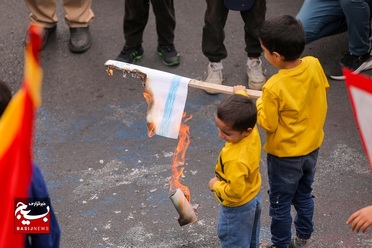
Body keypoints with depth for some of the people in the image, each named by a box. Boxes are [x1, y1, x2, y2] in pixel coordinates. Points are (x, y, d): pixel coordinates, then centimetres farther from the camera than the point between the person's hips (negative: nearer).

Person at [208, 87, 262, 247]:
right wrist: (241, 94, 21)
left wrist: (216, 185, -16)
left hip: (237, 208, -8)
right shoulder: (252, 131, -21)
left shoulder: (236, 160, -43)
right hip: (254, 197, 8)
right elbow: (245, 112, 3)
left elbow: (234, 192, -34)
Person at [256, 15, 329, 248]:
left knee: (280, 204, 16)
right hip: (312, 147, 6)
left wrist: (258, 104, -4)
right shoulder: (314, 65, -16)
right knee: (304, 196, 26)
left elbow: (268, 124, -20)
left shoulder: (274, 88, -32)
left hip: (285, 155, -6)